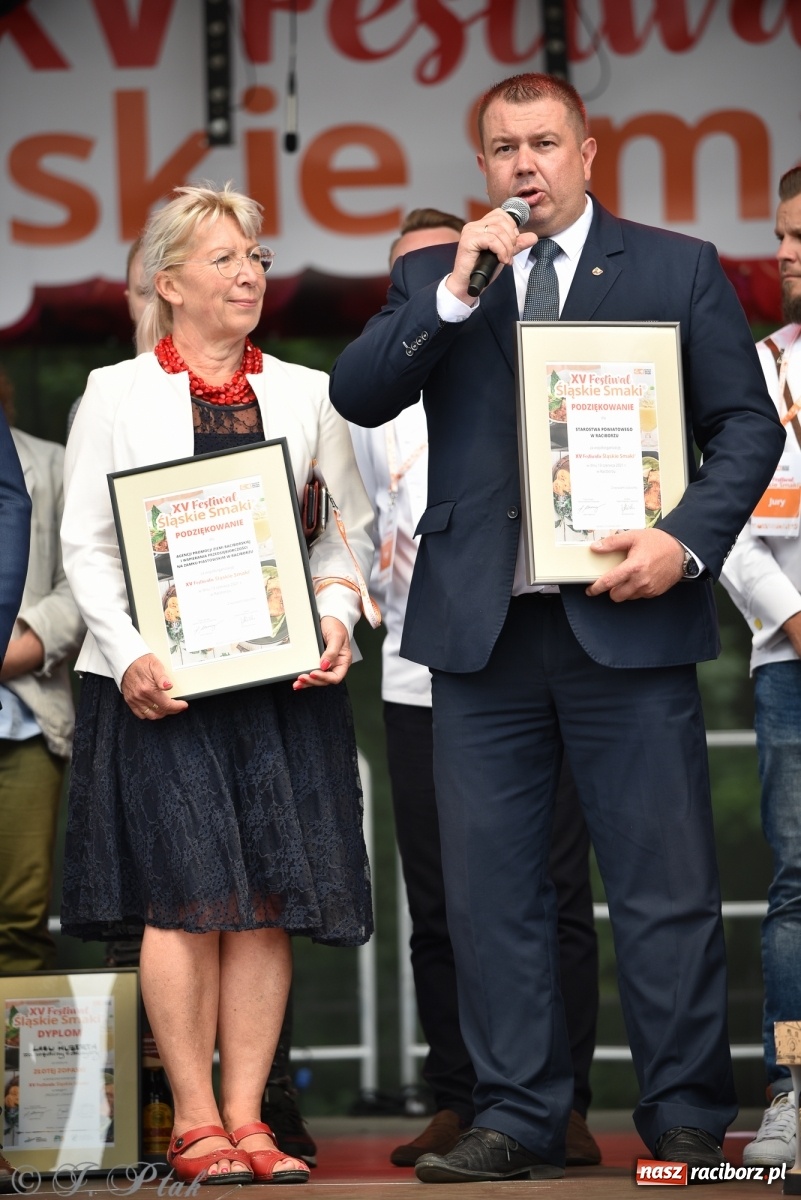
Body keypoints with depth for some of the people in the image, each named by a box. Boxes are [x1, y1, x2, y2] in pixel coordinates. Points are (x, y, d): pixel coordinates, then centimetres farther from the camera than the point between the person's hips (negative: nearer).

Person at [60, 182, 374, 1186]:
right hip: (158, 682, -3)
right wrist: (128, 656, -11)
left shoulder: (305, 393, 14)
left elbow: (346, 529, 13)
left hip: (283, 680, 3)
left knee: (269, 897, -2)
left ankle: (245, 1122, 3)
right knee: (188, 892, -8)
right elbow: (85, 544, 2)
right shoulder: (117, 392, 6)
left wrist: (335, 618, -5)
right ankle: (194, 1124, -1)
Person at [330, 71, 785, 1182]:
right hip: (483, 630, 3)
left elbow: (748, 426, 5)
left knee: (667, 889, -1)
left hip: (625, 622, -2)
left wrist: (688, 540, -10)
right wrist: (456, 290, -10)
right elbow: (357, 397, 1)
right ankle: (519, 1120, 13)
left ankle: (687, 1121, 7)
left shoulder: (678, 270, 8)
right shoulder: (433, 279, 14)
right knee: (491, 890, 5)